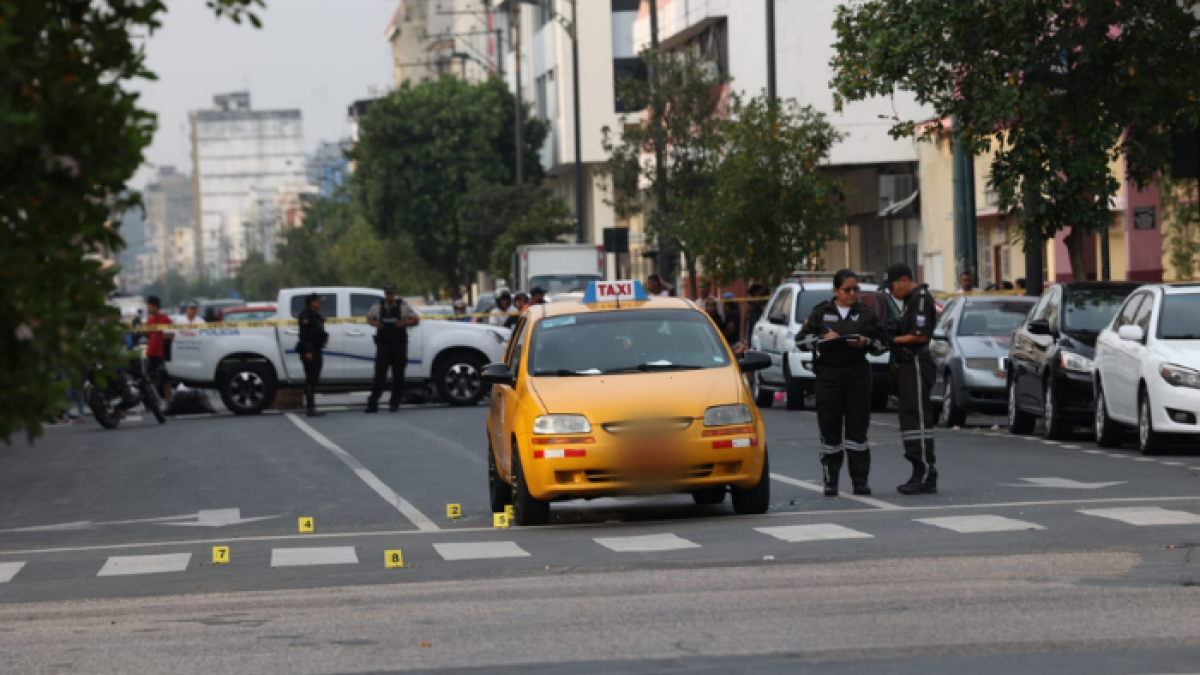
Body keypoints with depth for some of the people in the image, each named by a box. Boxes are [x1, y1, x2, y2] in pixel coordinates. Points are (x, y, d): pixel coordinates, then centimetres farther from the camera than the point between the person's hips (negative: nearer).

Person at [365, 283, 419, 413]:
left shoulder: (403, 306, 3)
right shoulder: (378, 306, 8)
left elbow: (416, 320, 6)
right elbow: (369, 318, 21)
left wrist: (405, 322, -14)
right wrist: (374, 323, -2)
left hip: (399, 345, 0)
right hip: (383, 345, 0)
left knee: (398, 376, 3)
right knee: (379, 375, -7)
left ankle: (394, 403, 11)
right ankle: (372, 403, -9)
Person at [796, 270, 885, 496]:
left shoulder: (867, 314, 11)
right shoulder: (821, 313, 9)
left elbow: (881, 344, 11)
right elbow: (801, 340, 6)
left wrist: (866, 343, -10)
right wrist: (822, 339, -11)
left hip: (857, 374, 0)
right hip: (828, 375, 0)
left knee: (858, 427, 0)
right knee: (830, 428, -1)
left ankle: (860, 480, 3)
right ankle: (830, 481, 4)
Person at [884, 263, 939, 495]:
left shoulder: (921, 299, -11)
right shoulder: (909, 300, 22)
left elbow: (921, 336, -19)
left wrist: (892, 340, -12)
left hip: (916, 364, -11)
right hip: (906, 366, 11)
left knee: (918, 420, -12)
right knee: (910, 421, 11)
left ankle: (926, 477, -14)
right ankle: (920, 475, 14)